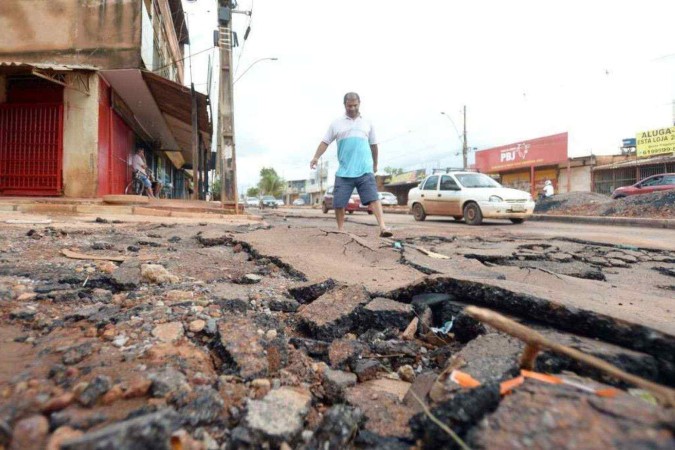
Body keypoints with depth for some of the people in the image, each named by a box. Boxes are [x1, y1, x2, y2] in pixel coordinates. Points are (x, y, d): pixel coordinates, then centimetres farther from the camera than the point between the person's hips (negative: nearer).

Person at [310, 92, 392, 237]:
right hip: (344, 172, 0)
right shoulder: (336, 123, 11)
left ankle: (383, 227, -18)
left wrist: (375, 164, 27)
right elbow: (325, 142, 8)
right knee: (338, 203, 1)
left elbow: (373, 145, 22)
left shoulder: (367, 123, 15)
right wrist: (316, 157, -6)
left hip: (365, 170, 0)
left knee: (373, 198, -12)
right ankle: (340, 230, 16)